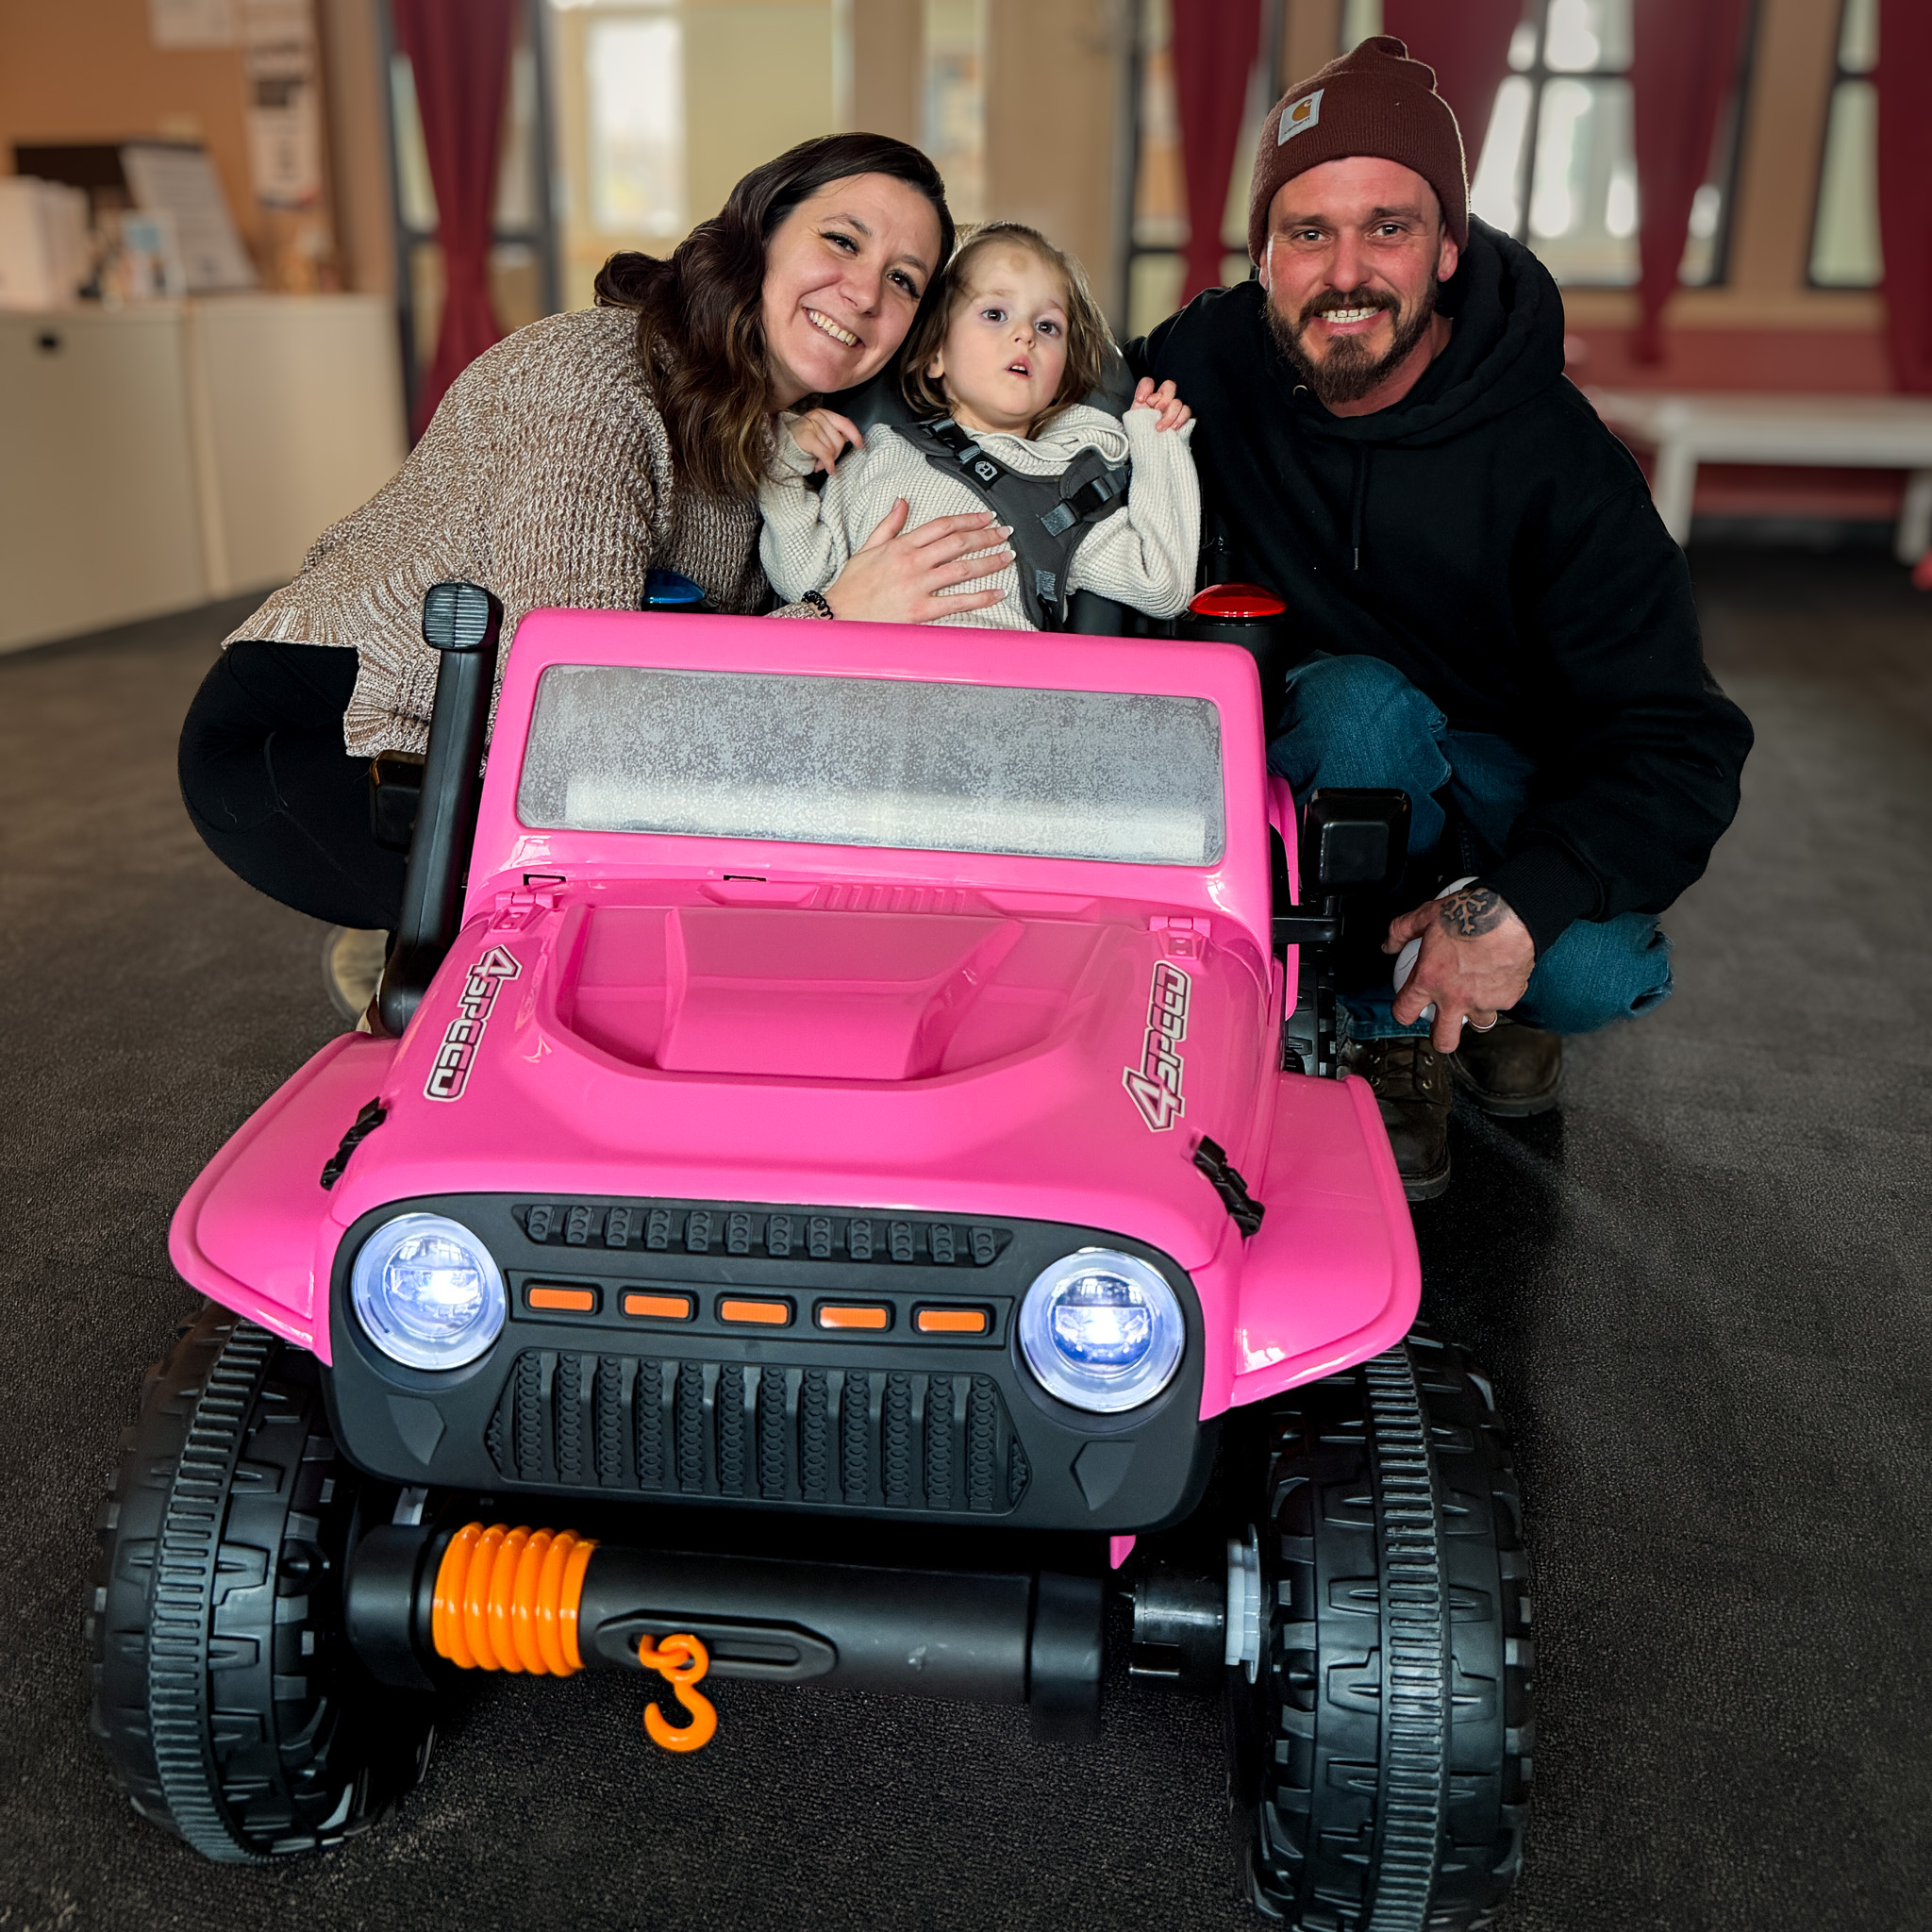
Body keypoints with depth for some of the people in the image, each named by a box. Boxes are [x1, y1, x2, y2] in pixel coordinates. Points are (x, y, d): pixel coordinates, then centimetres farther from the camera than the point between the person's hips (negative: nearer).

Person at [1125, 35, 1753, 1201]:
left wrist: (1518, 907, -38)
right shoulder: (1212, 358, -15)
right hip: (1316, 742, 2)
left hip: (1511, 772, -1)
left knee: (1595, 970, -30)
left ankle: (1496, 1001, 10)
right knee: (1360, 699, -35)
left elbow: (1679, 744, -24)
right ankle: (1389, 1032, -11)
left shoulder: (1551, 455, -23)